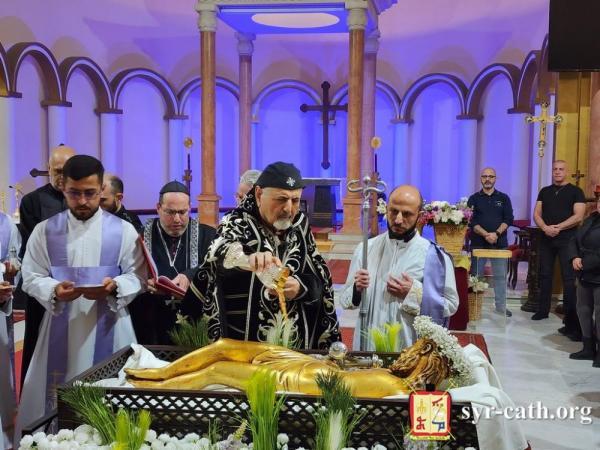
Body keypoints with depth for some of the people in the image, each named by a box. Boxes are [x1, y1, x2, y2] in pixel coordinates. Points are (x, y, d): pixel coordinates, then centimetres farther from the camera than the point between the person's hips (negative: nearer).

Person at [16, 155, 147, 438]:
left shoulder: (123, 231, 0)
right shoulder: (45, 230, 4)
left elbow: (137, 277, 0)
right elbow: (31, 278, 2)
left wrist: (114, 287, -19)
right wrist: (54, 290, -18)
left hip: (108, 329, -1)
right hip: (60, 329, 1)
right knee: (59, 398, 4)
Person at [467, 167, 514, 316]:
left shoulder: (504, 198, 10)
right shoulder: (474, 199, 6)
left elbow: (508, 219, 2)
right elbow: (471, 221, -3)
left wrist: (496, 233, -14)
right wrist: (485, 234, -17)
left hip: (499, 243, 1)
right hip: (478, 243, -1)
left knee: (500, 276, 2)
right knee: (476, 276, 1)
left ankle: (501, 306, 10)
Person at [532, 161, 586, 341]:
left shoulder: (575, 191, 0)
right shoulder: (544, 191, 12)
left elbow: (578, 216, -10)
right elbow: (536, 214, 6)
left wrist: (559, 227, -18)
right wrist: (545, 227, -13)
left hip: (567, 239, -4)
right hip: (546, 239, 4)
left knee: (569, 279, -7)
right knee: (545, 275, 11)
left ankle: (571, 321, -6)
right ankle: (543, 310, 23)